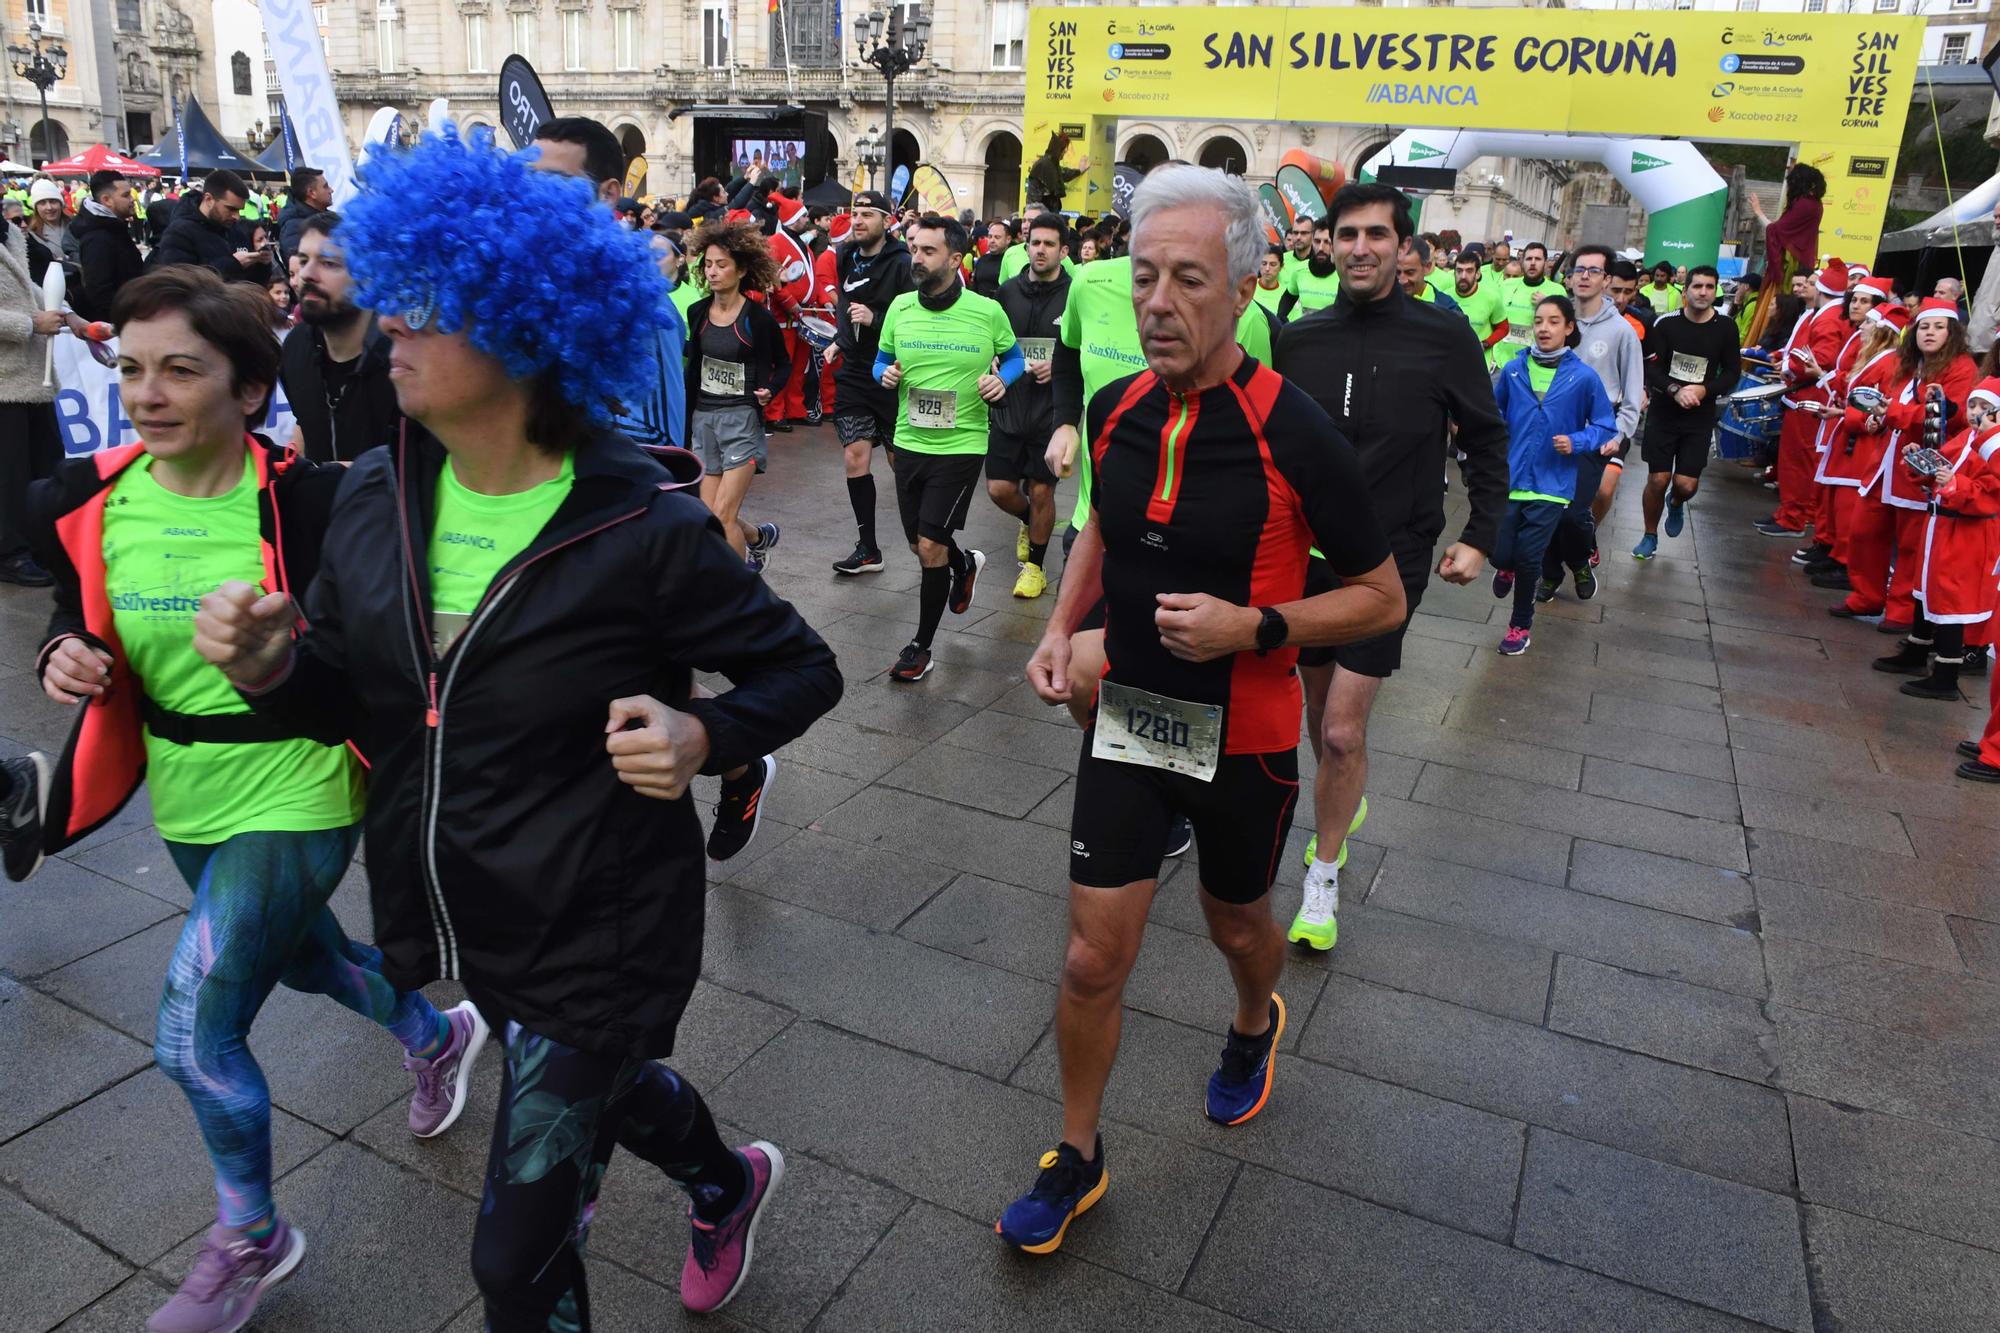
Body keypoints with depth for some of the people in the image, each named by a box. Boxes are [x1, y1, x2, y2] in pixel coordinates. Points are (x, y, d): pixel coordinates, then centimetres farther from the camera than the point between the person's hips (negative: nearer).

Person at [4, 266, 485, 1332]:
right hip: (187, 803, 7)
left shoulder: (308, 503, -21)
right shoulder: (91, 501, -6)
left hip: (293, 798, -6)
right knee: (302, 956, 27)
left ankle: (249, 1243, 25)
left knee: (193, 1035, -4)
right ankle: (438, 1037, 58)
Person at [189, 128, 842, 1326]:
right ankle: (727, 1186, 65)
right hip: (451, 911, 7)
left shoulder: (645, 529, -22)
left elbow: (803, 672, -11)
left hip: (597, 941, -7)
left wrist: (703, 736, -29)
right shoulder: (376, 499, -5)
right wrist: (271, 665, -16)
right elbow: (348, 696, 5)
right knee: (605, 1080, 33)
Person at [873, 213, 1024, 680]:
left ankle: (921, 646, 10)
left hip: (961, 444, -4)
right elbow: (881, 360, 14)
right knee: (920, 544, 15)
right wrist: (885, 374, -9)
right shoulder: (900, 307, 1)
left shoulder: (987, 312, -8)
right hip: (909, 442, 5)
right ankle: (965, 563, 51)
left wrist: (1002, 379, -12)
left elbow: (1013, 357, 9)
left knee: (930, 546, -7)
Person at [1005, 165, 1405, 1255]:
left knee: (1237, 926, 22)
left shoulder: (1292, 433, -19)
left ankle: (1254, 1026, 58)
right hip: (1126, 720, 3)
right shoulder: (1116, 409, -5)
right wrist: (1061, 625, 0)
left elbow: (1382, 597, -11)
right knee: (1093, 960, 4)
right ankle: (1076, 1159, 27)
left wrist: (1254, 627, -25)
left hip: (1243, 742, -3)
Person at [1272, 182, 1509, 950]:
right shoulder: (1299, 339, 1)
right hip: (1305, 553, 4)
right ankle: (1344, 806, 45)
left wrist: (1480, 537, -3)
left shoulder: (1443, 336, -6)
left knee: (1343, 730, -8)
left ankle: (1323, 878, 9)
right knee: (1319, 708, 16)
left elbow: (1486, 440, 3)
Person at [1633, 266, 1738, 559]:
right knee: (1657, 480, -1)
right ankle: (1650, 537, 21)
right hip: (1663, 412, -1)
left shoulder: (1725, 328, -1)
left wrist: (1705, 390, -13)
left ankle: (1676, 504, 34)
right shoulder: (1666, 323, -5)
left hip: (1700, 417, 1)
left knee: (1686, 485, -4)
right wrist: (1675, 390, -23)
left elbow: (1732, 371, 5)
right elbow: (1650, 368, -7)